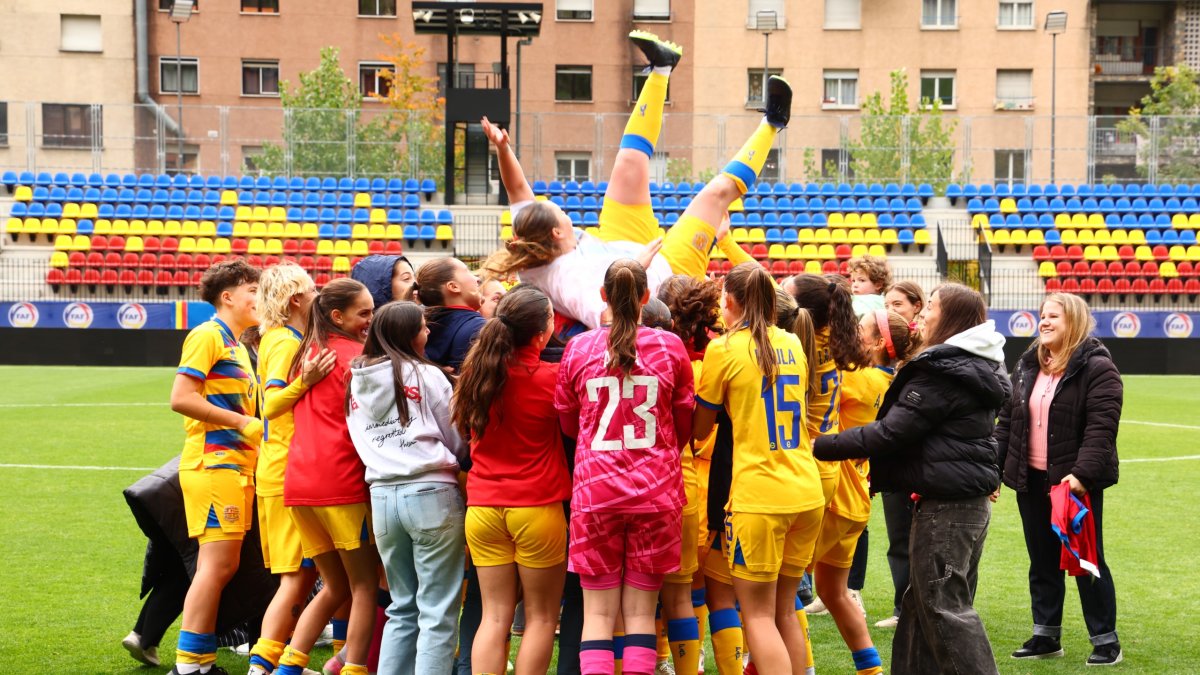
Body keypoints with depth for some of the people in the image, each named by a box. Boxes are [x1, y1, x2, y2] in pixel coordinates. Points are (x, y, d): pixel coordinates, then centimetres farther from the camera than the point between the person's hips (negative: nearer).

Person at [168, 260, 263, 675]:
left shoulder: (237, 347, 21)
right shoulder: (208, 336, -7)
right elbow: (181, 398, -16)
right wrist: (244, 423, -16)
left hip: (236, 465, 9)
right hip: (213, 464, -9)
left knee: (222, 566, 9)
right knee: (217, 565, -11)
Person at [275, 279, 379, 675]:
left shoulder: (306, 353, 17)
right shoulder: (355, 356, -5)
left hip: (299, 482, 8)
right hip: (342, 482, -7)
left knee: (336, 587, 16)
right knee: (365, 586, 0)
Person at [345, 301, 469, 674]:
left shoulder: (357, 381, 11)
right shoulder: (426, 375, -3)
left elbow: (361, 442, 16)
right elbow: (457, 441, 3)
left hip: (382, 495, 5)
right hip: (431, 493, -5)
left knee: (402, 608, 17)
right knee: (438, 612, -2)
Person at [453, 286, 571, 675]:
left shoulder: (475, 370, 0)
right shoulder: (550, 377, -13)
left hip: (482, 507, 4)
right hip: (537, 507, -4)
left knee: (494, 615, 9)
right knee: (541, 616, 7)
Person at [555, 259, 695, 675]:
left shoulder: (578, 348, -1)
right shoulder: (670, 347, -2)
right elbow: (684, 424, 10)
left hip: (594, 489, 0)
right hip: (657, 489, 0)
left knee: (598, 613, 4)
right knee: (641, 611, 6)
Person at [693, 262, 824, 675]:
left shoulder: (723, 349, -6)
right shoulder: (793, 345, 11)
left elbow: (699, 428, 4)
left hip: (759, 496, -6)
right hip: (806, 492, 6)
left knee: (758, 614, 1)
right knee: (785, 611, 15)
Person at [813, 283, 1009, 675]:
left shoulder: (939, 372, -17)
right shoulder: (978, 368, 13)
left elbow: (890, 433, -19)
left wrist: (821, 446, -15)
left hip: (946, 505, -10)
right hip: (972, 499, 10)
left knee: (943, 606, -3)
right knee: (922, 603, 15)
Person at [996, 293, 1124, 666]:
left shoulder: (1097, 368, -11)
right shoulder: (1027, 365, 10)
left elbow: (1101, 427, -19)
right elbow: (1007, 421, 13)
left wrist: (1082, 473, -28)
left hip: (1076, 483, -6)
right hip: (1031, 481, 6)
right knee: (1042, 562, 13)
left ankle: (1106, 640, 13)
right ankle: (1045, 636, 24)